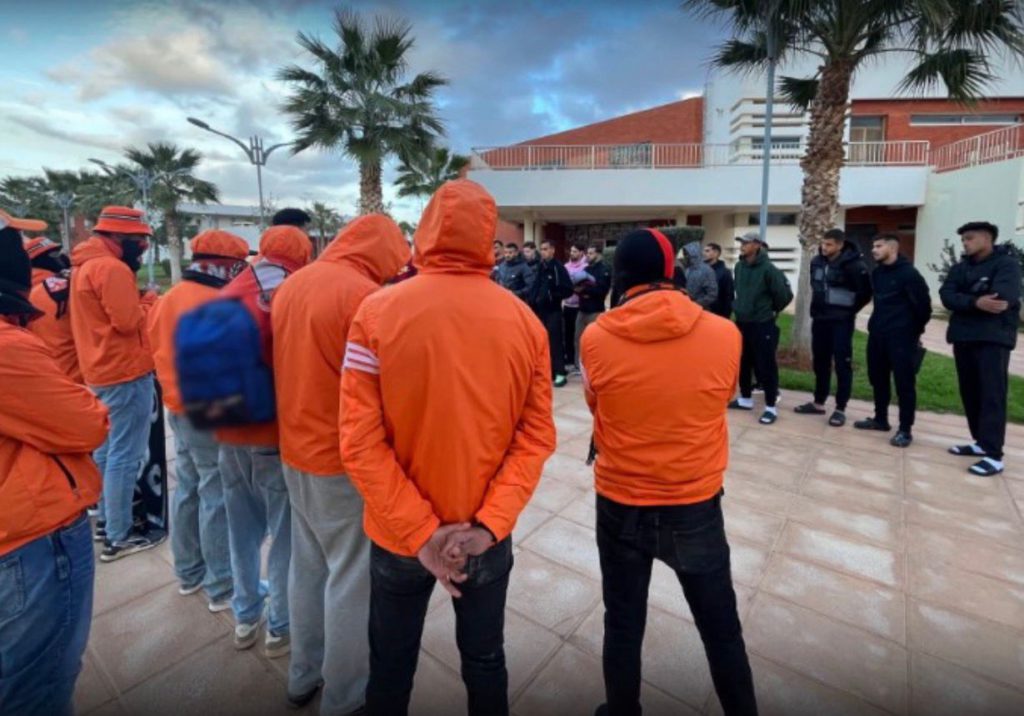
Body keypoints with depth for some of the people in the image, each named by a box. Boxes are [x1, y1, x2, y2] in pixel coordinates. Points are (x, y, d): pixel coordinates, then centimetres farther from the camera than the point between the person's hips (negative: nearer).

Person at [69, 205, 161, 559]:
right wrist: (150, 301, -6)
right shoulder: (112, 268, -17)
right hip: (126, 373, -11)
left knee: (106, 449, 19)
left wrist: (138, 302, 6)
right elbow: (129, 321, -22)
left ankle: (105, 519, 32)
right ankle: (119, 537, 5)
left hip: (100, 372, 11)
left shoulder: (84, 265, 15)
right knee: (125, 456, -3)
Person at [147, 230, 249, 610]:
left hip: (178, 409, 9)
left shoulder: (167, 300, 9)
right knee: (218, 499, 0)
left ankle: (189, 572, 32)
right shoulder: (216, 304, -20)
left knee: (188, 490, 18)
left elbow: (161, 353, 16)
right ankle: (223, 587, 11)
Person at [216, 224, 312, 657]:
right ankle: (281, 627, 23)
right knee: (285, 534, 9)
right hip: (278, 435, -6)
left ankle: (245, 616, 36)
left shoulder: (226, 297, 4)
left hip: (230, 434, 6)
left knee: (243, 528, 20)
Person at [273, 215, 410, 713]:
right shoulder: (364, 295, -20)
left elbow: (289, 366, 12)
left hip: (295, 450, 8)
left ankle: (303, 676, 40)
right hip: (345, 459, -8)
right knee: (352, 578, 9)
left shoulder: (291, 285, 5)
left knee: (307, 566, 22)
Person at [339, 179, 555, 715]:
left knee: (391, 665, 24)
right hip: (487, 536, 1)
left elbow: (360, 442, -17)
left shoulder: (376, 313, -15)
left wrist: (418, 532, -13)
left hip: (399, 535, -1)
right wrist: (489, 524, -10)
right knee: (484, 659, 24)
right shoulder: (525, 322, -9)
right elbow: (536, 437, -10)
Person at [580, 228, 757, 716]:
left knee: (623, 628, 20)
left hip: (620, 506, 0)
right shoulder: (725, 334, -12)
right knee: (722, 631, 21)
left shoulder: (595, 338, -15)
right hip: (697, 507, 1)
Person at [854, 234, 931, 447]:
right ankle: (880, 419, 27)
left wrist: (914, 331, -1)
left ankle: (905, 429, 3)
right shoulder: (876, 273, 11)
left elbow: (923, 305, -9)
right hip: (877, 335, 7)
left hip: (901, 337, -7)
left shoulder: (909, 273, -11)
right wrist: (876, 324, 17)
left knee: (904, 383, -3)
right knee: (878, 379, 14)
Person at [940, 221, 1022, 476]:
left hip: (994, 338, -6)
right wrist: (976, 303, -21)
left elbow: (1003, 298, -19)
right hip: (963, 337, 6)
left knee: (992, 395, -8)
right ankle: (981, 441, 21)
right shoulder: (960, 268, 13)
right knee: (970, 393, 10)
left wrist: (965, 301, -8)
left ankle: (994, 455, -8)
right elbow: (946, 296, -5)